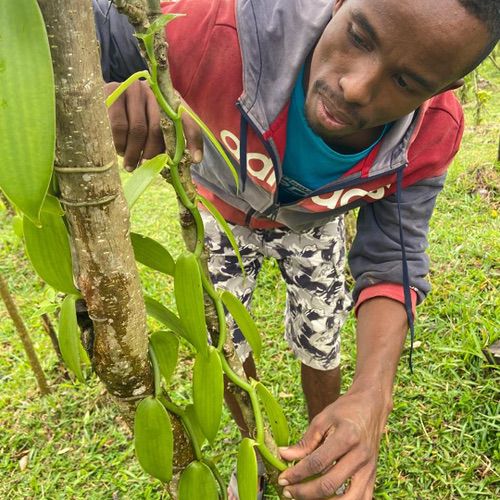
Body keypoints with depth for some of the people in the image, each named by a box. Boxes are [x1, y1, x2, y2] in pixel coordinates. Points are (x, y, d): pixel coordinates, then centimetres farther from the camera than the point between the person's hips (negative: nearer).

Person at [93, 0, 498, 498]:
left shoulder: (432, 134, -32)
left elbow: (392, 262, -25)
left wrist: (372, 394, -42)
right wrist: (101, 89, -59)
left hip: (313, 223, 1)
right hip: (221, 209, 0)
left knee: (319, 351, 10)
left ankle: (326, 457, 46)